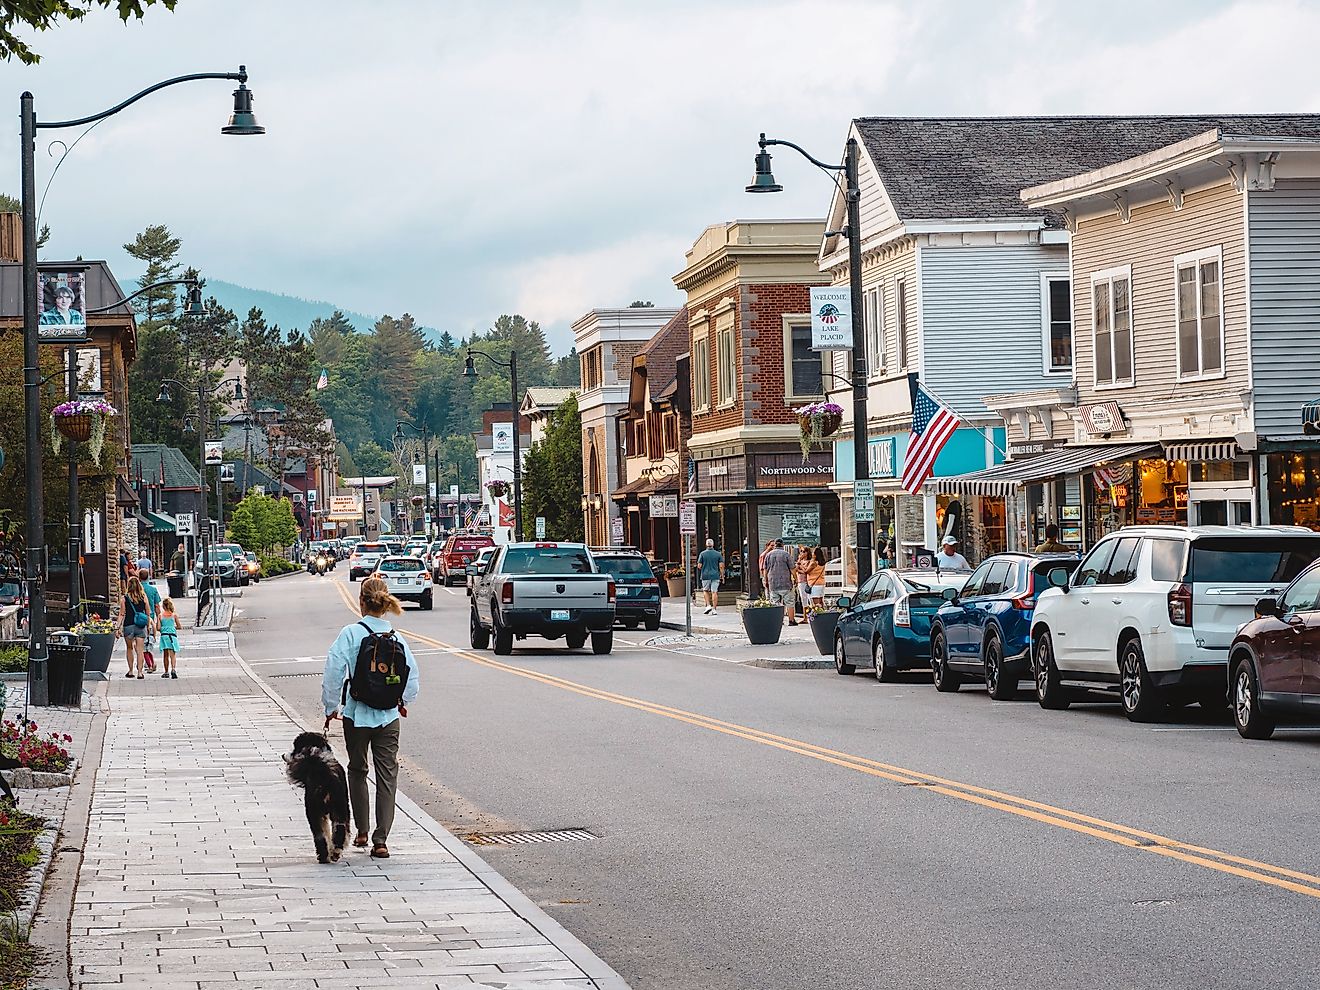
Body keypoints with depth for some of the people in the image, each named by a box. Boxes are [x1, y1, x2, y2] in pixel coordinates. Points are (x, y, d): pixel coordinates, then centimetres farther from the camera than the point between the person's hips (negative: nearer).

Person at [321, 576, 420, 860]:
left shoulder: (351, 633, -11)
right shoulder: (396, 637, -2)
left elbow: (334, 672, -13)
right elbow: (413, 674, 2)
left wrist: (331, 706, 1)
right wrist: (404, 701, 22)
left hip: (356, 714, -2)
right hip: (388, 716, 2)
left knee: (357, 771, 18)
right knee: (387, 776, 5)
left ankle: (362, 832, 22)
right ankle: (380, 840, -2)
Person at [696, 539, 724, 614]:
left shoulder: (702, 554, -3)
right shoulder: (718, 554, 0)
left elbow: (699, 566, -2)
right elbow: (721, 566, -2)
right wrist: (722, 575, 8)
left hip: (705, 575, -1)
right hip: (715, 575, 1)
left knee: (706, 590, 17)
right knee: (714, 592, 2)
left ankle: (708, 606, 2)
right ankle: (713, 609, -1)